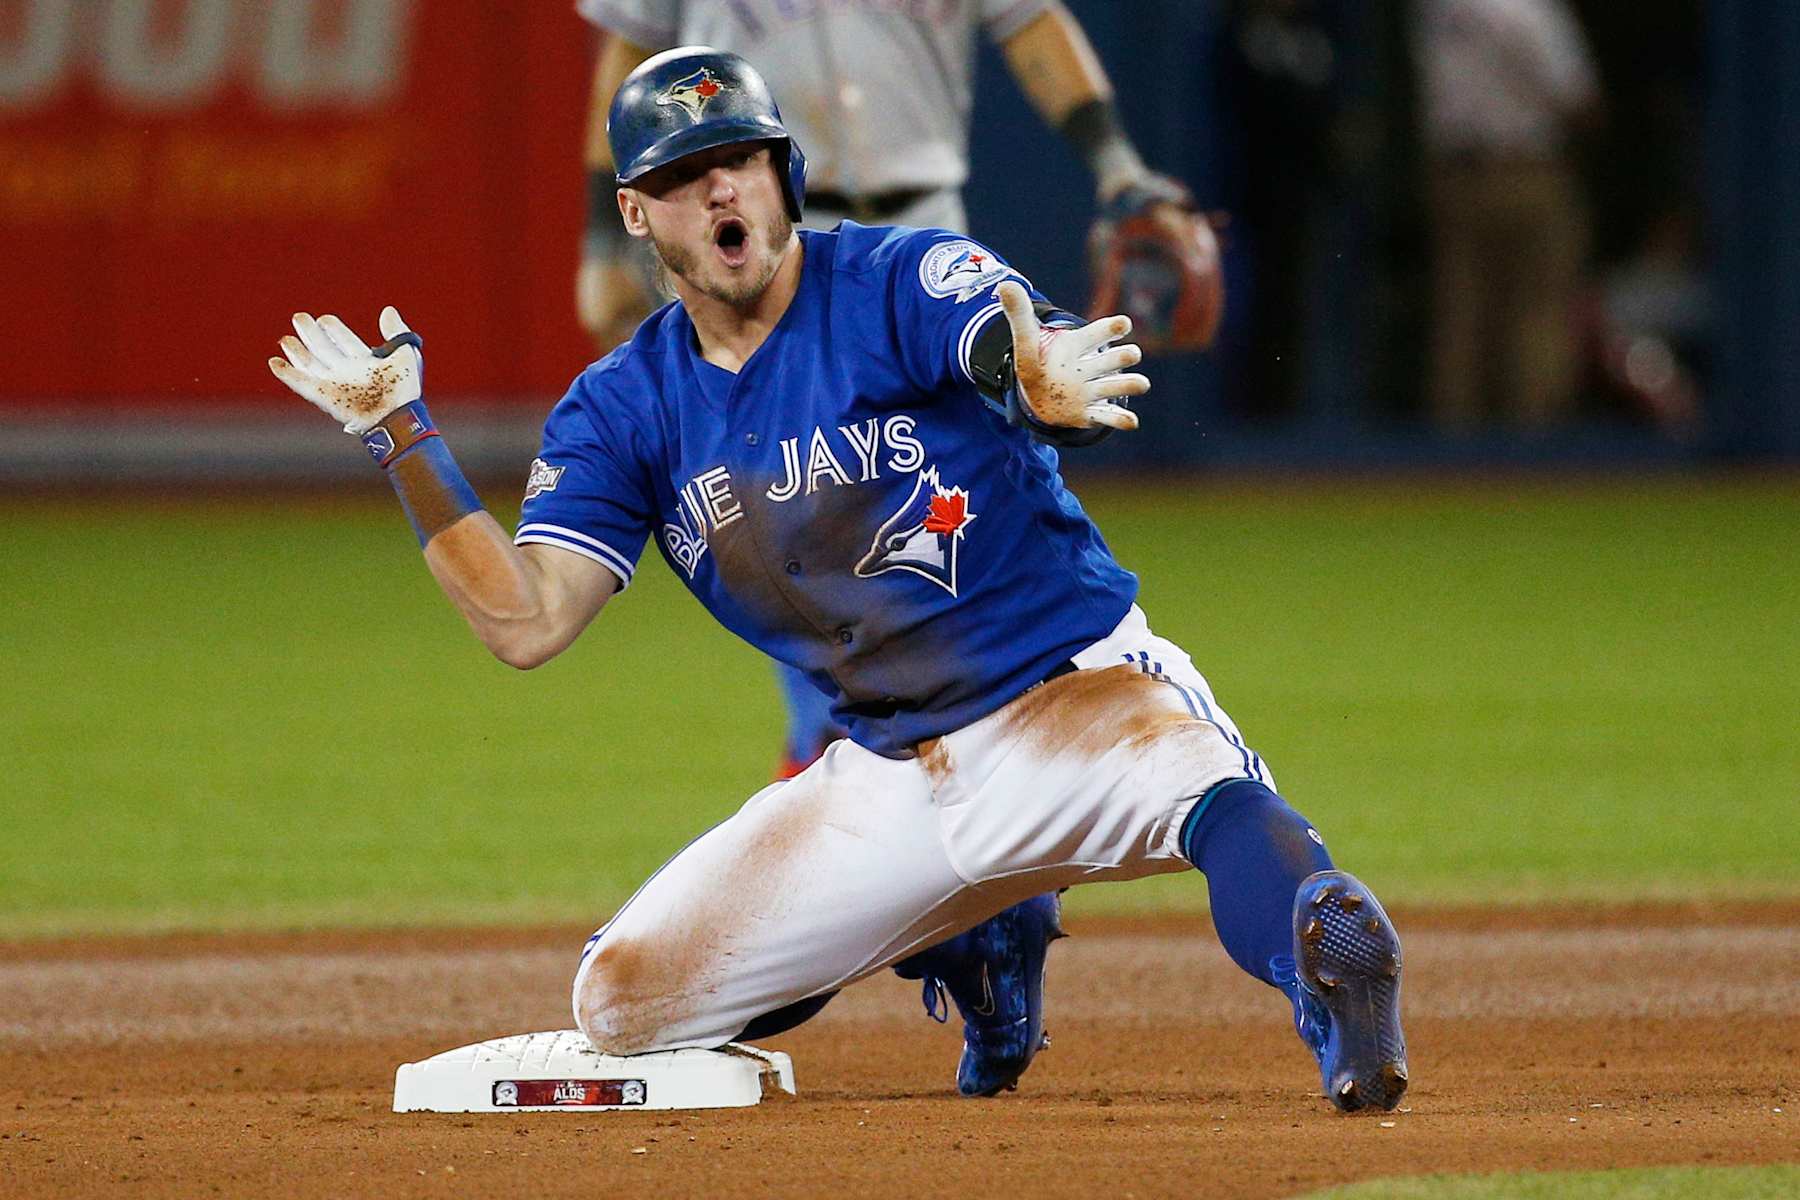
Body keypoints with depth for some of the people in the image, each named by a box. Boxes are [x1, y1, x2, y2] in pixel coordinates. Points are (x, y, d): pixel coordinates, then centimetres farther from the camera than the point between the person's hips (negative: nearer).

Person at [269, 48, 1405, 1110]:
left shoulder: (907, 282, -10)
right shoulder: (625, 407, 4)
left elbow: (1032, 349, -32)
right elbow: (527, 622, -4)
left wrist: (1046, 387, -58)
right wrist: (401, 435, -12)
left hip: (1076, 696, -7)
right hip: (888, 773, 7)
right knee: (621, 1004, 1)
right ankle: (967, 937, 17)